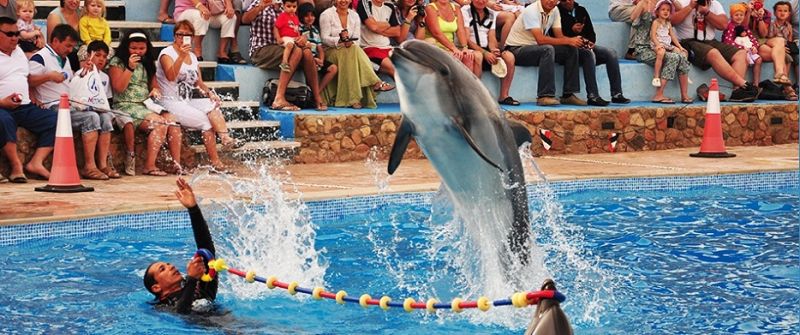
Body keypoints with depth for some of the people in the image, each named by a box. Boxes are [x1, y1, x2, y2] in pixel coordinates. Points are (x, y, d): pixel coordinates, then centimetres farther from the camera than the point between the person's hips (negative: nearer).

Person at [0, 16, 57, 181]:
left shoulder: (19, 51, 21)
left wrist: (31, 97, 12)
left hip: (25, 108, 7)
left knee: (55, 121, -13)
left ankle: (36, 163, -19)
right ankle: (16, 165, -28)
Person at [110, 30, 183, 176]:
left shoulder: (147, 63, 19)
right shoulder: (117, 62, 2)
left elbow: (155, 85, 22)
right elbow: (119, 88, -7)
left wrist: (155, 90, -3)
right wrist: (130, 68, -14)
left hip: (147, 105, 6)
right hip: (127, 106, -6)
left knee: (172, 119, -23)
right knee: (159, 123, -30)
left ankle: (177, 164, -24)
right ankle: (149, 166, -28)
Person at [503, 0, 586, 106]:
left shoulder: (554, 11, 3)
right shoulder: (531, 11, -21)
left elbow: (560, 37, 0)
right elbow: (540, 40, -30)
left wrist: (575, 40, -22)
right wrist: (568, 41, -29)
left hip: (538, 49, 8)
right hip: (516, 49, -8)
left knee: (571, 49, -9)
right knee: (548, 49, -34)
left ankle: (568, 95, -7)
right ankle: (545, 96, -33)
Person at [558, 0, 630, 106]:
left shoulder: (581, 10, 17)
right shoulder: (558, 12, -1)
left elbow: (591, 32, 19)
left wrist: (591, 42, -1)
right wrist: (571, 30, -19)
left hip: (586, 46, 6)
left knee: (611, 53, -16)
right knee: (589, 53, -36)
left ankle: (616, 94, -20)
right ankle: (592, 96, -40)